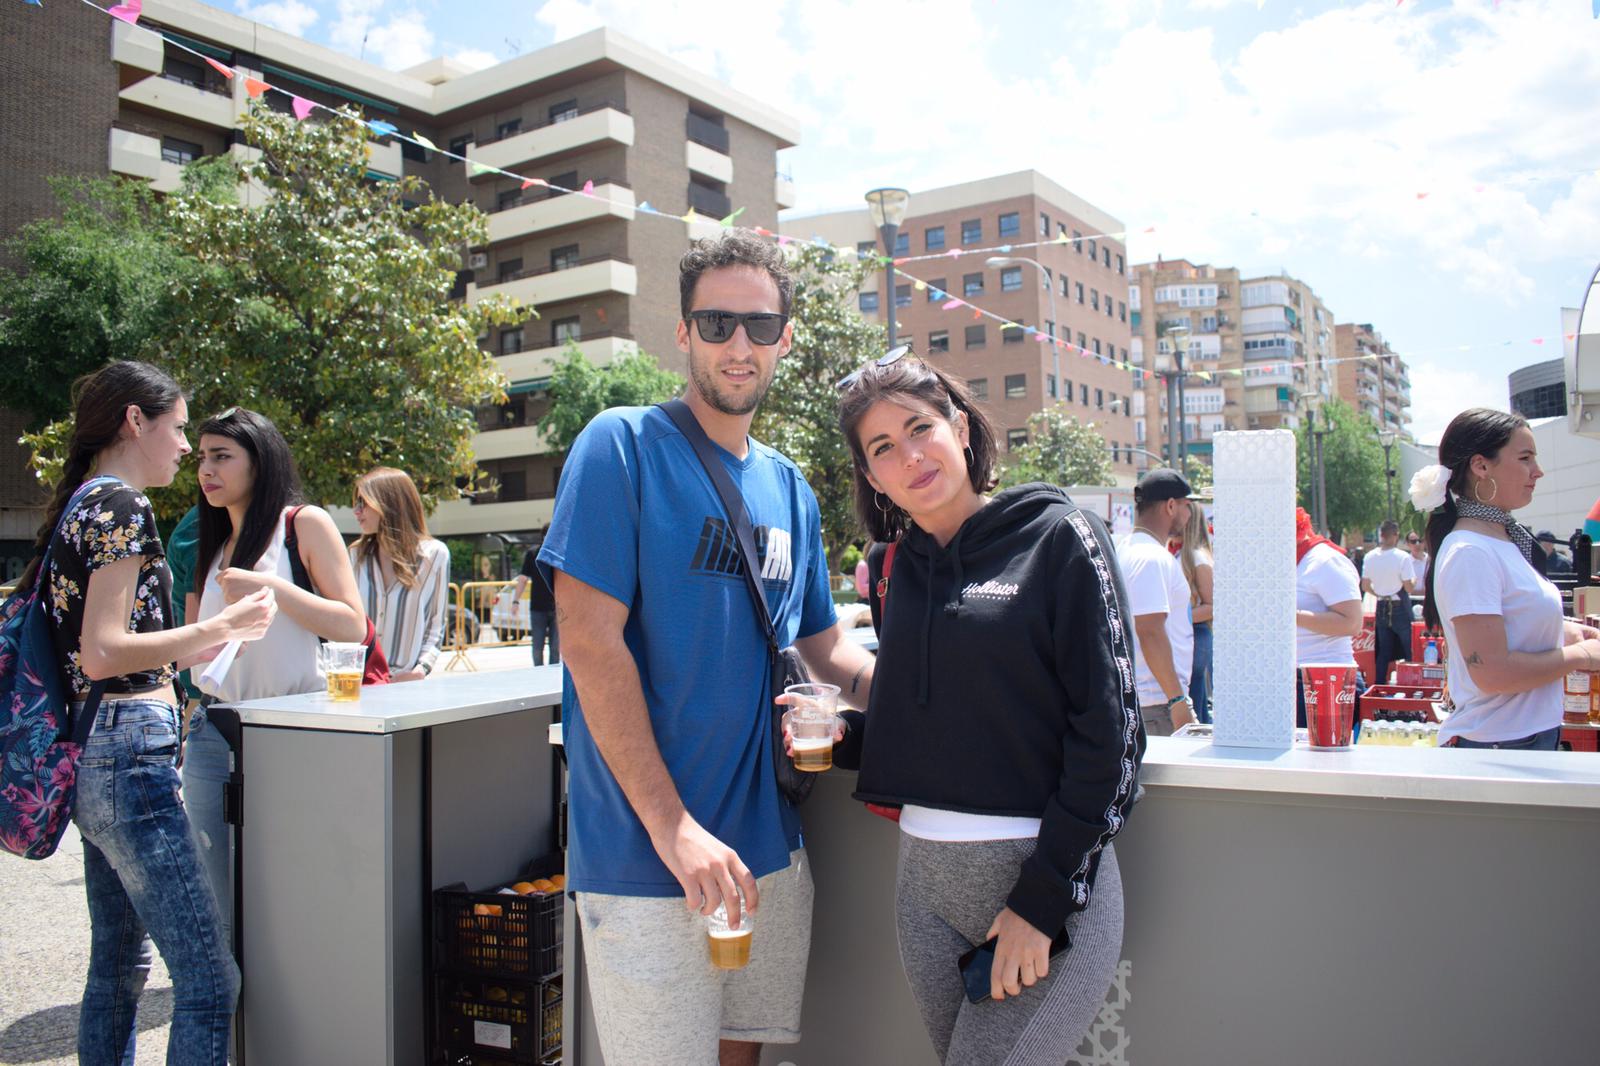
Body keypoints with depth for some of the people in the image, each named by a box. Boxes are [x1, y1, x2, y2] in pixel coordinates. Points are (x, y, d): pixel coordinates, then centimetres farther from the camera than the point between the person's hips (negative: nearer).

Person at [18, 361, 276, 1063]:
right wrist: (223, 627, -14)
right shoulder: (120, 505, -11)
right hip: (130, 749, -11)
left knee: (119, 964, 19)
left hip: (96, 759, 11)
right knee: (209, 978, -9)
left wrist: (213, 638, 22)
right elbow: (104, 653, -20)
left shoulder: (81, 503, 17)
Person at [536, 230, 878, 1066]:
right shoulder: (622, 446, -9)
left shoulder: (790, 488, 10)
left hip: (768, 848, 6)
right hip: (646, 858, -6)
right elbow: (590, 640, -16)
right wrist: (674, 827, -19)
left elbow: (826, 649, 15)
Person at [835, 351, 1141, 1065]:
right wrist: (840, 735, -3)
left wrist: (1043, 899, -14)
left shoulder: (1058, 538, -7)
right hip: (924, 880, 6)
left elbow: (1109, 731, -11)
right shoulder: (905, 565, 8)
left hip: (1046, 877, -5)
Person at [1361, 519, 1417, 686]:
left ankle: (1379, 684, 11)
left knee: (1382, 652, 10)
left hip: (1381, 608, 4)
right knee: (1409, 650, 7)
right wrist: (1415, 579, 5)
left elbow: (1365, 587, 4)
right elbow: (1409, 587, -15)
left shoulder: (1370, 557, -1)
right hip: (1400, 608, -4)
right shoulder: (1403, 557, -16)